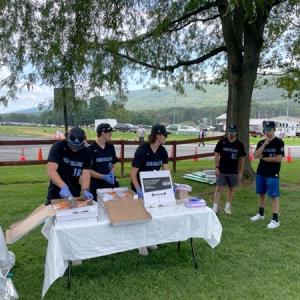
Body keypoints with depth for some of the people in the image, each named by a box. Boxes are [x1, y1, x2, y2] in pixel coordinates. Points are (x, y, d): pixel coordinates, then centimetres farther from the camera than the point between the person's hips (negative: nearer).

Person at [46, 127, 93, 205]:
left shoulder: (85, 152, -5)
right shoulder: (58, 147, -15)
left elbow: (85, 173, -12)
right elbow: (51, 170, -25)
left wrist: (85, 190, -31)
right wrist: (63, 187, -39)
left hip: (75, 196, 3)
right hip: (55, 196, -3)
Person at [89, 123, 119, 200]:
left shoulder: (110, 147, 8)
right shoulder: (91, 149, -9)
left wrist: (111, 173, -7)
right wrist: (104, 177, -18)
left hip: (111, 183, 5)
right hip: (96, 186, -5)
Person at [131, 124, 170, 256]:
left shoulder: (162, 151, -8)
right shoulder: (142, 150, -26)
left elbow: (165, 170, -6)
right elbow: (133, 173, -26)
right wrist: (138, 190, -35)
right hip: (140, 187, -6)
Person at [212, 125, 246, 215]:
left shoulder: (239, 144, 1)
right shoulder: (222, 142, -2)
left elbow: (241, 159, 4)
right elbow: (217, 155, -1)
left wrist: (241, 172, 2)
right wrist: (216, 167, -8)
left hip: (234, 172, 2)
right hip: (222, 171, -2)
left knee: (231, 189, 12)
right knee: (218, 189, -3)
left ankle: (227, 207, 27)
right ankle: (215, 208, 0)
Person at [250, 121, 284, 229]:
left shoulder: (279, 142, -7)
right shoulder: (261, 142, 8)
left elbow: (278, 158, -15)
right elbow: (255, 156, -5)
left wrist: (263, 158, -7)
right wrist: (264, 144, -13)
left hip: (273, 174, -6)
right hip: (260, 173, 6)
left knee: (274, 196, -3)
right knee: (261, 194, 16)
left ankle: (275, 220, 1)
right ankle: (261, 214, 32)